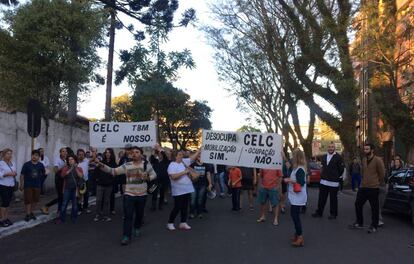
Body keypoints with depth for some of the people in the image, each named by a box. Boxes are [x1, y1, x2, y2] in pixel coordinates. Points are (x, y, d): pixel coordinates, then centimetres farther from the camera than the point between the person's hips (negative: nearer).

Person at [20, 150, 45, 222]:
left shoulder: (41, 165, -1)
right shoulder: (26, 164, -7)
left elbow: (43, 173, 14)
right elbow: (22, 175, -4)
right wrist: (21, 185, -4)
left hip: (37, 186, 3)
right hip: (28, 185, -3)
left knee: (35, 200, 10)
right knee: (28, 200, 0)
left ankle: (31, 212, 27)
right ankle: (28, 214, 10)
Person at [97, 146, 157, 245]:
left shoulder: (146, 164, -4)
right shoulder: (126, 165, -4)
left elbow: (154, 175, 5)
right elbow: (113, 171, -5)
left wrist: (147, 178, -17)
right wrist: (102, 165, -17)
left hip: (142, 194, 1)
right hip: (129, 194, -1)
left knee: (139, 214, 18)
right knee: (128, 216, -6)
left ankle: (137, 228, 45)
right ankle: (126, 236, 0)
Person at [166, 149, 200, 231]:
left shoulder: (184, 161, 8)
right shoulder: (172, 165, -13)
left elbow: (193, 157, 13)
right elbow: (173, 176, -25)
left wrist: (199, 150, 5)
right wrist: (184, 172, -21)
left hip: (187, 189, 7)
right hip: (178, 191, -7)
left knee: (185, 207, 12)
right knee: (177, 207, -1)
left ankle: (183, 223, 21)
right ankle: (170, 223, 14)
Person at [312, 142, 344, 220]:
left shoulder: (338, 157, -9)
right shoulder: (324, 157, 10)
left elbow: (341, 168, -7)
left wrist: (337, 177, 0)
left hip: (333, 182, -5)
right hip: (323, 181, 5)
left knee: (333, 199, 5)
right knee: (321, 198, 10)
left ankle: (333, 214, 17)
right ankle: (319, 212, 19)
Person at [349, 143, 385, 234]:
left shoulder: (378, 160, -11)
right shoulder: (364, 160, 11)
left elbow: (382, 174, -6)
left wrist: (377, 183, 4)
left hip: (373, 188, -7)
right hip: (363, 187, 7)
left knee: (374, 208, 1)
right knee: (358, 204, 11)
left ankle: (374, 226, 14)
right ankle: (359, 223, 25)